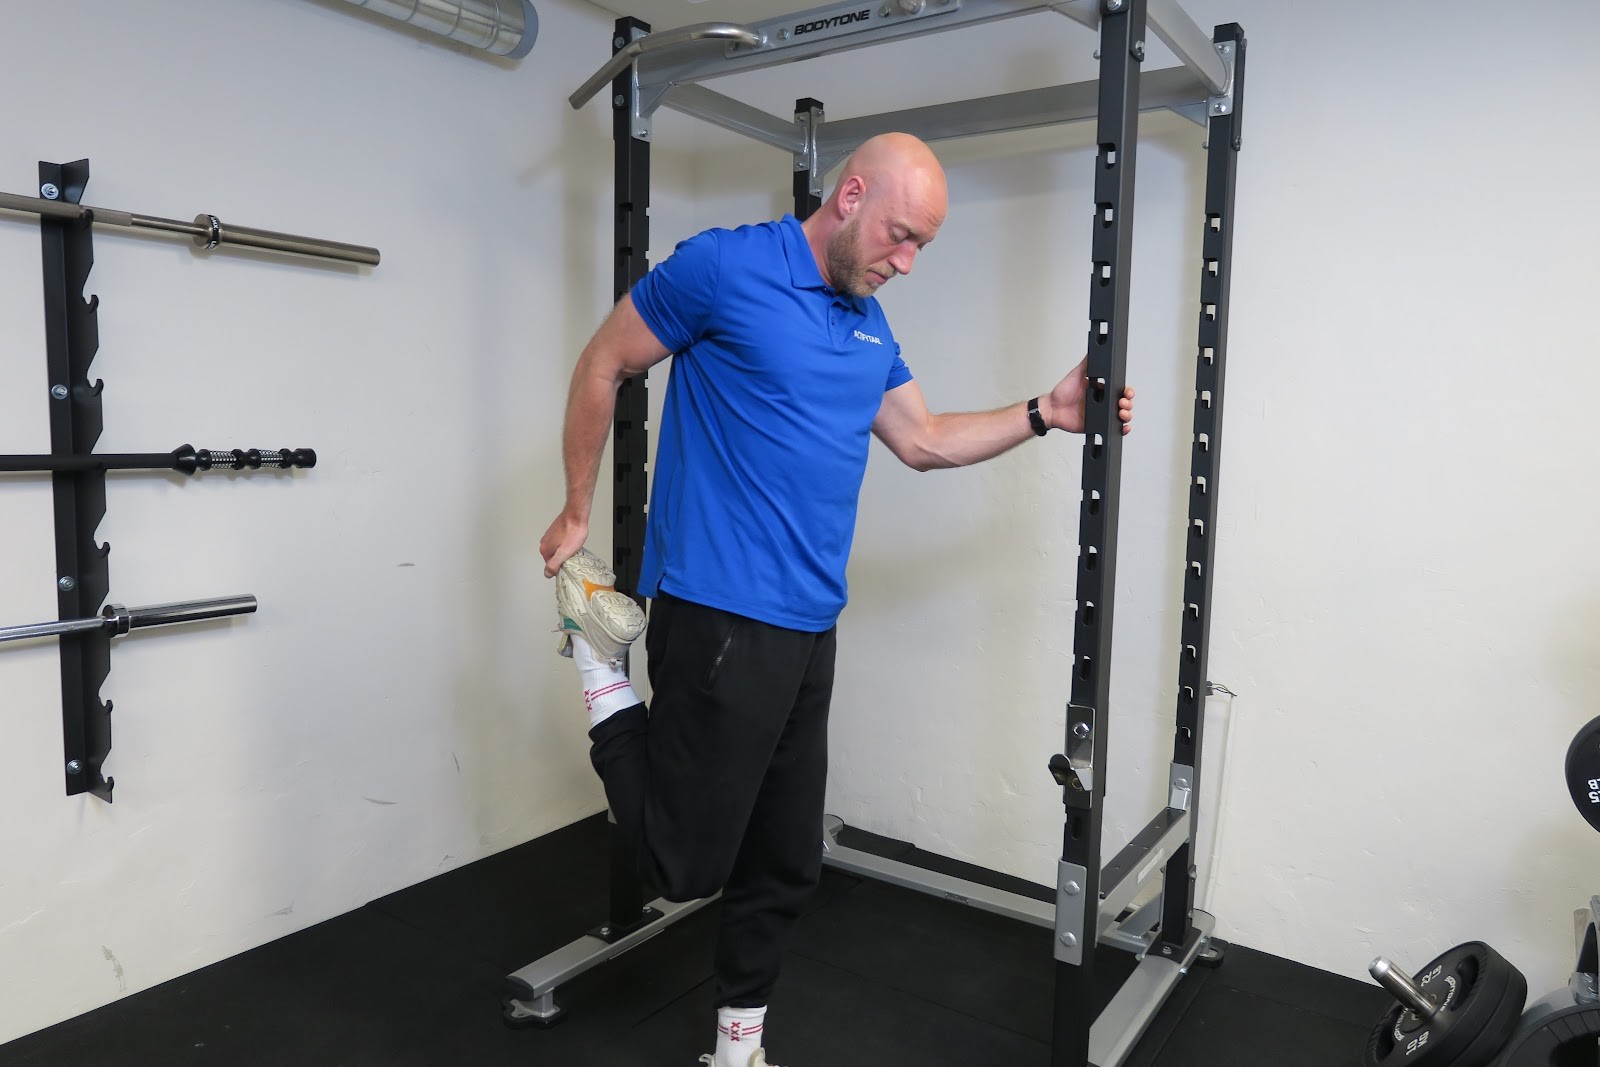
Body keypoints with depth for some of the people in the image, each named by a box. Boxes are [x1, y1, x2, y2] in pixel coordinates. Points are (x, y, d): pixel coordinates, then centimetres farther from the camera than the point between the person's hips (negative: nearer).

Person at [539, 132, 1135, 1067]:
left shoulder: (870, 323, 15)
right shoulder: (725, 266, -8)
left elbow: (923, 440, 22)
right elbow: (604, 366, -1)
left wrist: (1044, 415, 13)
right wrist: (576, 514, 0)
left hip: (809, 629, 8)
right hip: (720, 620, -7)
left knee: (787, 864, 14)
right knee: (687, 860, 1)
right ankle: (602, 660, 18)